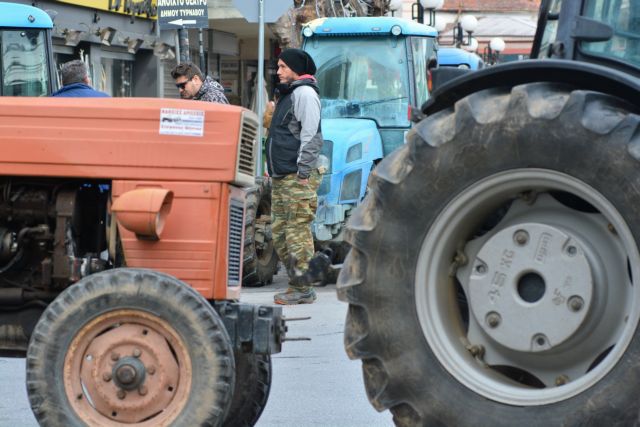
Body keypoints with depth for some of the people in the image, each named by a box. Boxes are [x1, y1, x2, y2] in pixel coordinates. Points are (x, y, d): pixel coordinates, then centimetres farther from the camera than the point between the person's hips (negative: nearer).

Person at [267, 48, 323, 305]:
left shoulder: (304, 93, -9)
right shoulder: (287, 94, 22)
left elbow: (310, 136, -16)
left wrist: (303, 173, -20)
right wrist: (272, 169, 22)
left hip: (297, 178, -10)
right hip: (280, 178, 10)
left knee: (297, 233, -8)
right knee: (279, 233, 10)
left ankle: (303, 290, -5)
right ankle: (296, 284, 15)